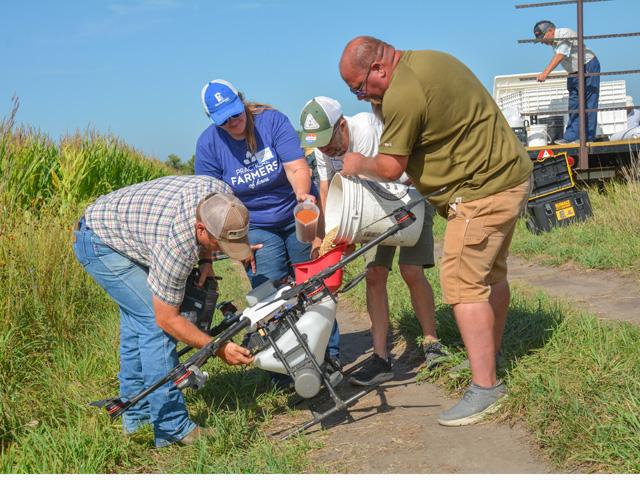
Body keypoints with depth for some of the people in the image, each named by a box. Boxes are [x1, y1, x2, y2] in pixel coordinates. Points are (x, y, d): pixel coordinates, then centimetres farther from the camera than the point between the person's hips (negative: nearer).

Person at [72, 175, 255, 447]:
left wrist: (205, 261, -7)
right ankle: (172, 429, -13)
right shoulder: (177, 244, -39)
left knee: (138, 317, 15)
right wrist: (219, 349, -22)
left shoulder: (222, 196, -19)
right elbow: (168, 320, -26)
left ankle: (136, 416, 26)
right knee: (154, 319, -17)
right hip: (99, 243, -9)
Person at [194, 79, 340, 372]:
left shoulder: (272, 120, -15)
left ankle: (330, 352, 18)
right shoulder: (208, 143, -11)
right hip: (256, 229, 0)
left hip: (298, 219, 0)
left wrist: (302, 194, -44)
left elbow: (298, 168, -23)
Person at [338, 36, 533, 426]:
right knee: (491, 275, 20)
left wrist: (358, 164, 5)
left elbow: (390, 168, -14)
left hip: (482, 192, -11)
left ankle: (485, 387, -5)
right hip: (510, 175, 11)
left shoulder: (402, 94, -22)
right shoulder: (425, 59, 9)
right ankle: (490, 359, 35)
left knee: (463, 285, -9)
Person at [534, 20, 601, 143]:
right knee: (574, 104, 5)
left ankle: (588, 138, -5)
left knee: (588, 104, -7)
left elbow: (560, 56, -32)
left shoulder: (565, 34, -22)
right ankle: (570, 137, 5)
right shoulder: (554, 41, 6)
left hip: (588, 68, -9)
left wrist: (545, 73, -40)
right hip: (575, 72, 9)